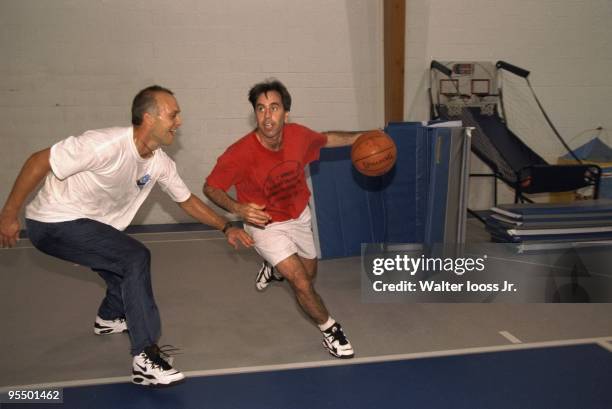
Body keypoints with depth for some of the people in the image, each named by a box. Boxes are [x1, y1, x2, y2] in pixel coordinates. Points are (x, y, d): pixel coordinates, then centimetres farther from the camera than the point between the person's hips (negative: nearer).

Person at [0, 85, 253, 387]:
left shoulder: (160, 163, -5)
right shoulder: (107, 145, -29)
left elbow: (186, 200, 9)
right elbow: (39, 161, -24)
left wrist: (226, 227, 2)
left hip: (88, 226, 9)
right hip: (53, 223, -8)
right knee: (136, 258, -22)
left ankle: (111, 317, 51)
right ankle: (146, 359, -19)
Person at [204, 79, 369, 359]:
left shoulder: (298, 135, -20)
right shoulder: (240, 153, -32)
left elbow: (327, 139, 4)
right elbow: (210, 187, -19)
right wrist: (238, 209, -36)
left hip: (299, 217, 5)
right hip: (265, 224, -5)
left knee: (309, 272, 25)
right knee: (302, 284, -16)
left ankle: (274, 267, 58)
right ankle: (330, 329, 11)